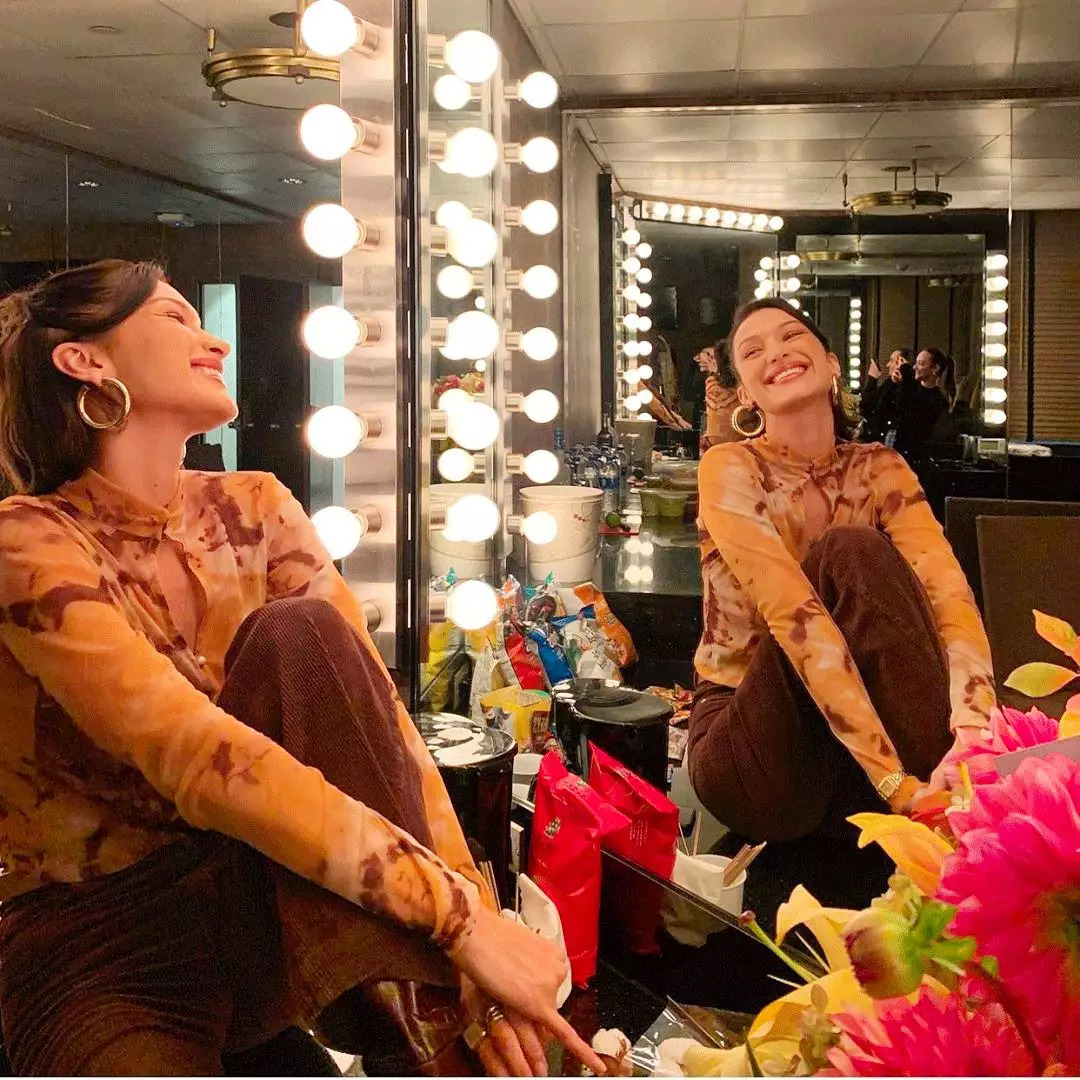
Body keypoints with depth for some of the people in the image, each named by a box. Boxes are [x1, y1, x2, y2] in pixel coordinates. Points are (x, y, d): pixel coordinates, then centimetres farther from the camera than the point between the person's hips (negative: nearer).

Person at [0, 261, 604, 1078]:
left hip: (261, 906, 6)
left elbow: (375, 712, -9)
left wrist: (462, 958, -21)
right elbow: (190, 754, -29)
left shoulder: (255, 510, 1)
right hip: (100, 945, -5)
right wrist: (459, 913, -34)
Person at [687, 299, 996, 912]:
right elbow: (793, 615, -24)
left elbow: (950, 596, -15)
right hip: (757, 757, -3)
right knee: (850, 554, -24)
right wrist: (898, 780, -35)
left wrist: (973, 732, -36)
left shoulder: (881, 471, 2)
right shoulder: (730, 470, -11)